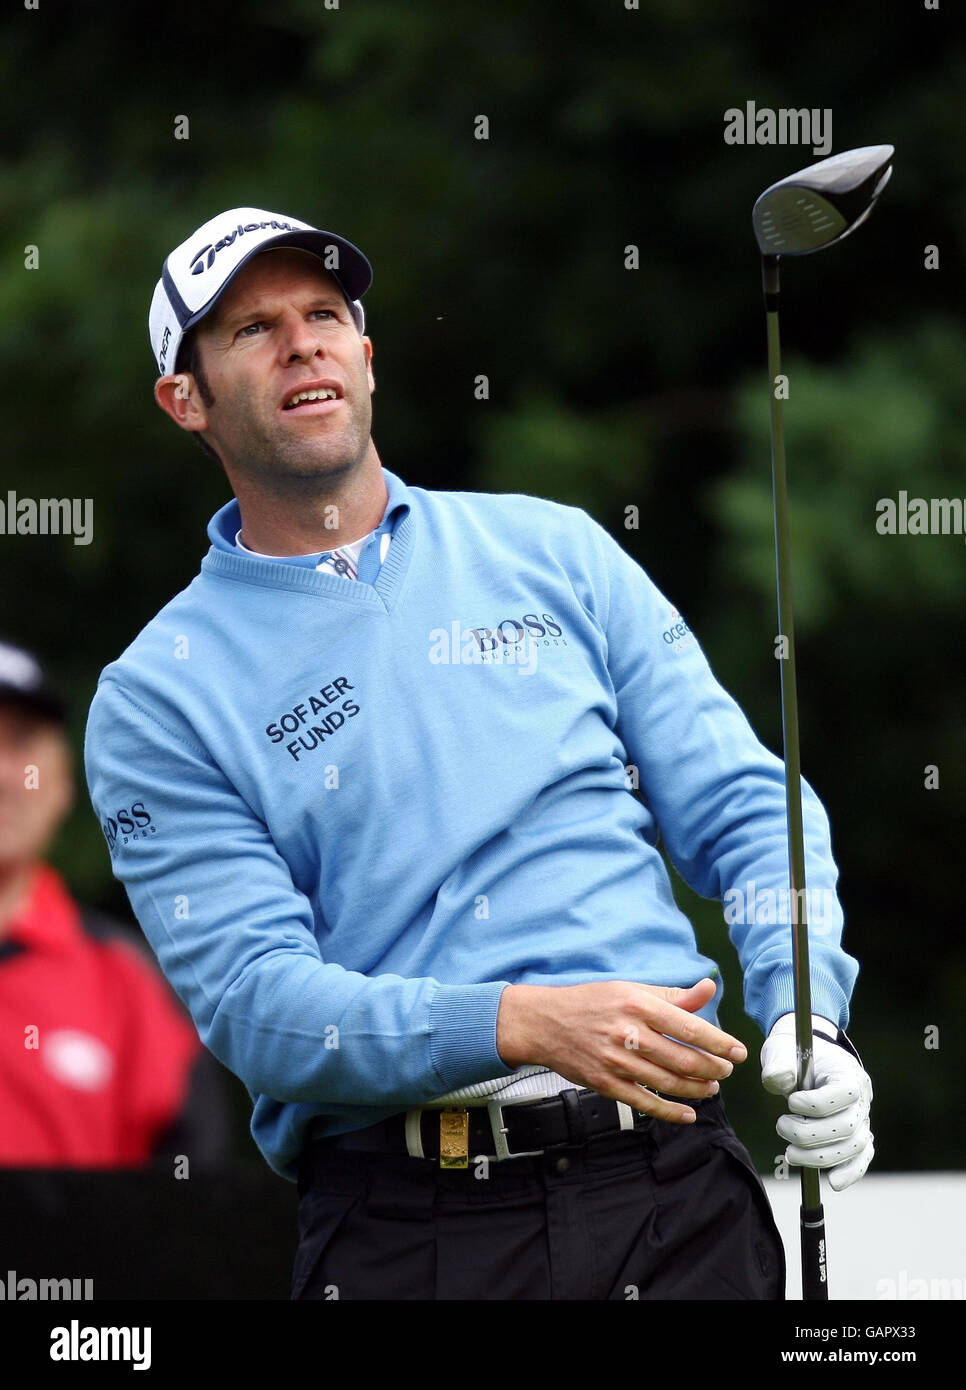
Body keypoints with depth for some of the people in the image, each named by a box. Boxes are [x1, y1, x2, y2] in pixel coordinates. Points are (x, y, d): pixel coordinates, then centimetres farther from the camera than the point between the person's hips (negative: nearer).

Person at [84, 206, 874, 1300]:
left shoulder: (554, 551, 14)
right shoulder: (157, 700, 4)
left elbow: (741, 810, 13)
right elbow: (255, 1001, -7)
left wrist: (803, 1015, -8)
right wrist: (527, 1025, -22)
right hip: (403, 1230, -2)